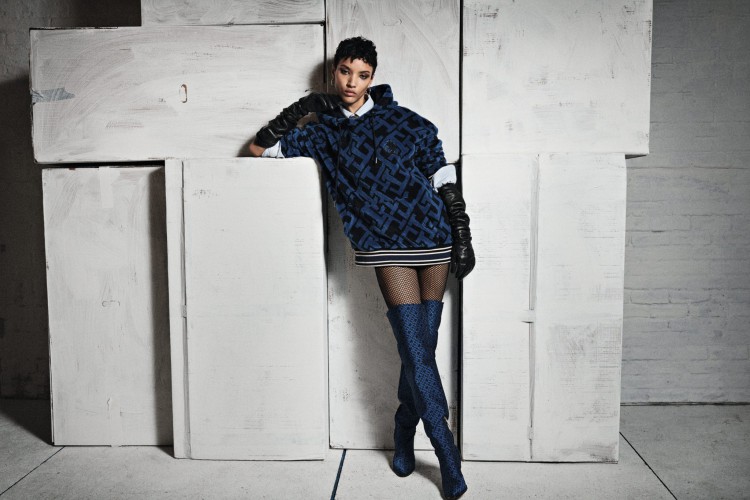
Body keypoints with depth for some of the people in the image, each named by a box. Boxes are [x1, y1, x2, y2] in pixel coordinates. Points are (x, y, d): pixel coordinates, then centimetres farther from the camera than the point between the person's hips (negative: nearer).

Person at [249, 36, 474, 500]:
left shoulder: (404, 121, 7)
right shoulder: (323, 133, 11)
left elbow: (444, 178, 5)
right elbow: (260, 147, 16)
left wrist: (462, 236, 0)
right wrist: (299, 110, 7)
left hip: (434, 236, 1)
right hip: (387, 245, -1)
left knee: (421, 347, 5)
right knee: (417, 349, -7)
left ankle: (404, 435, 28)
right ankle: (449, 457, 5)